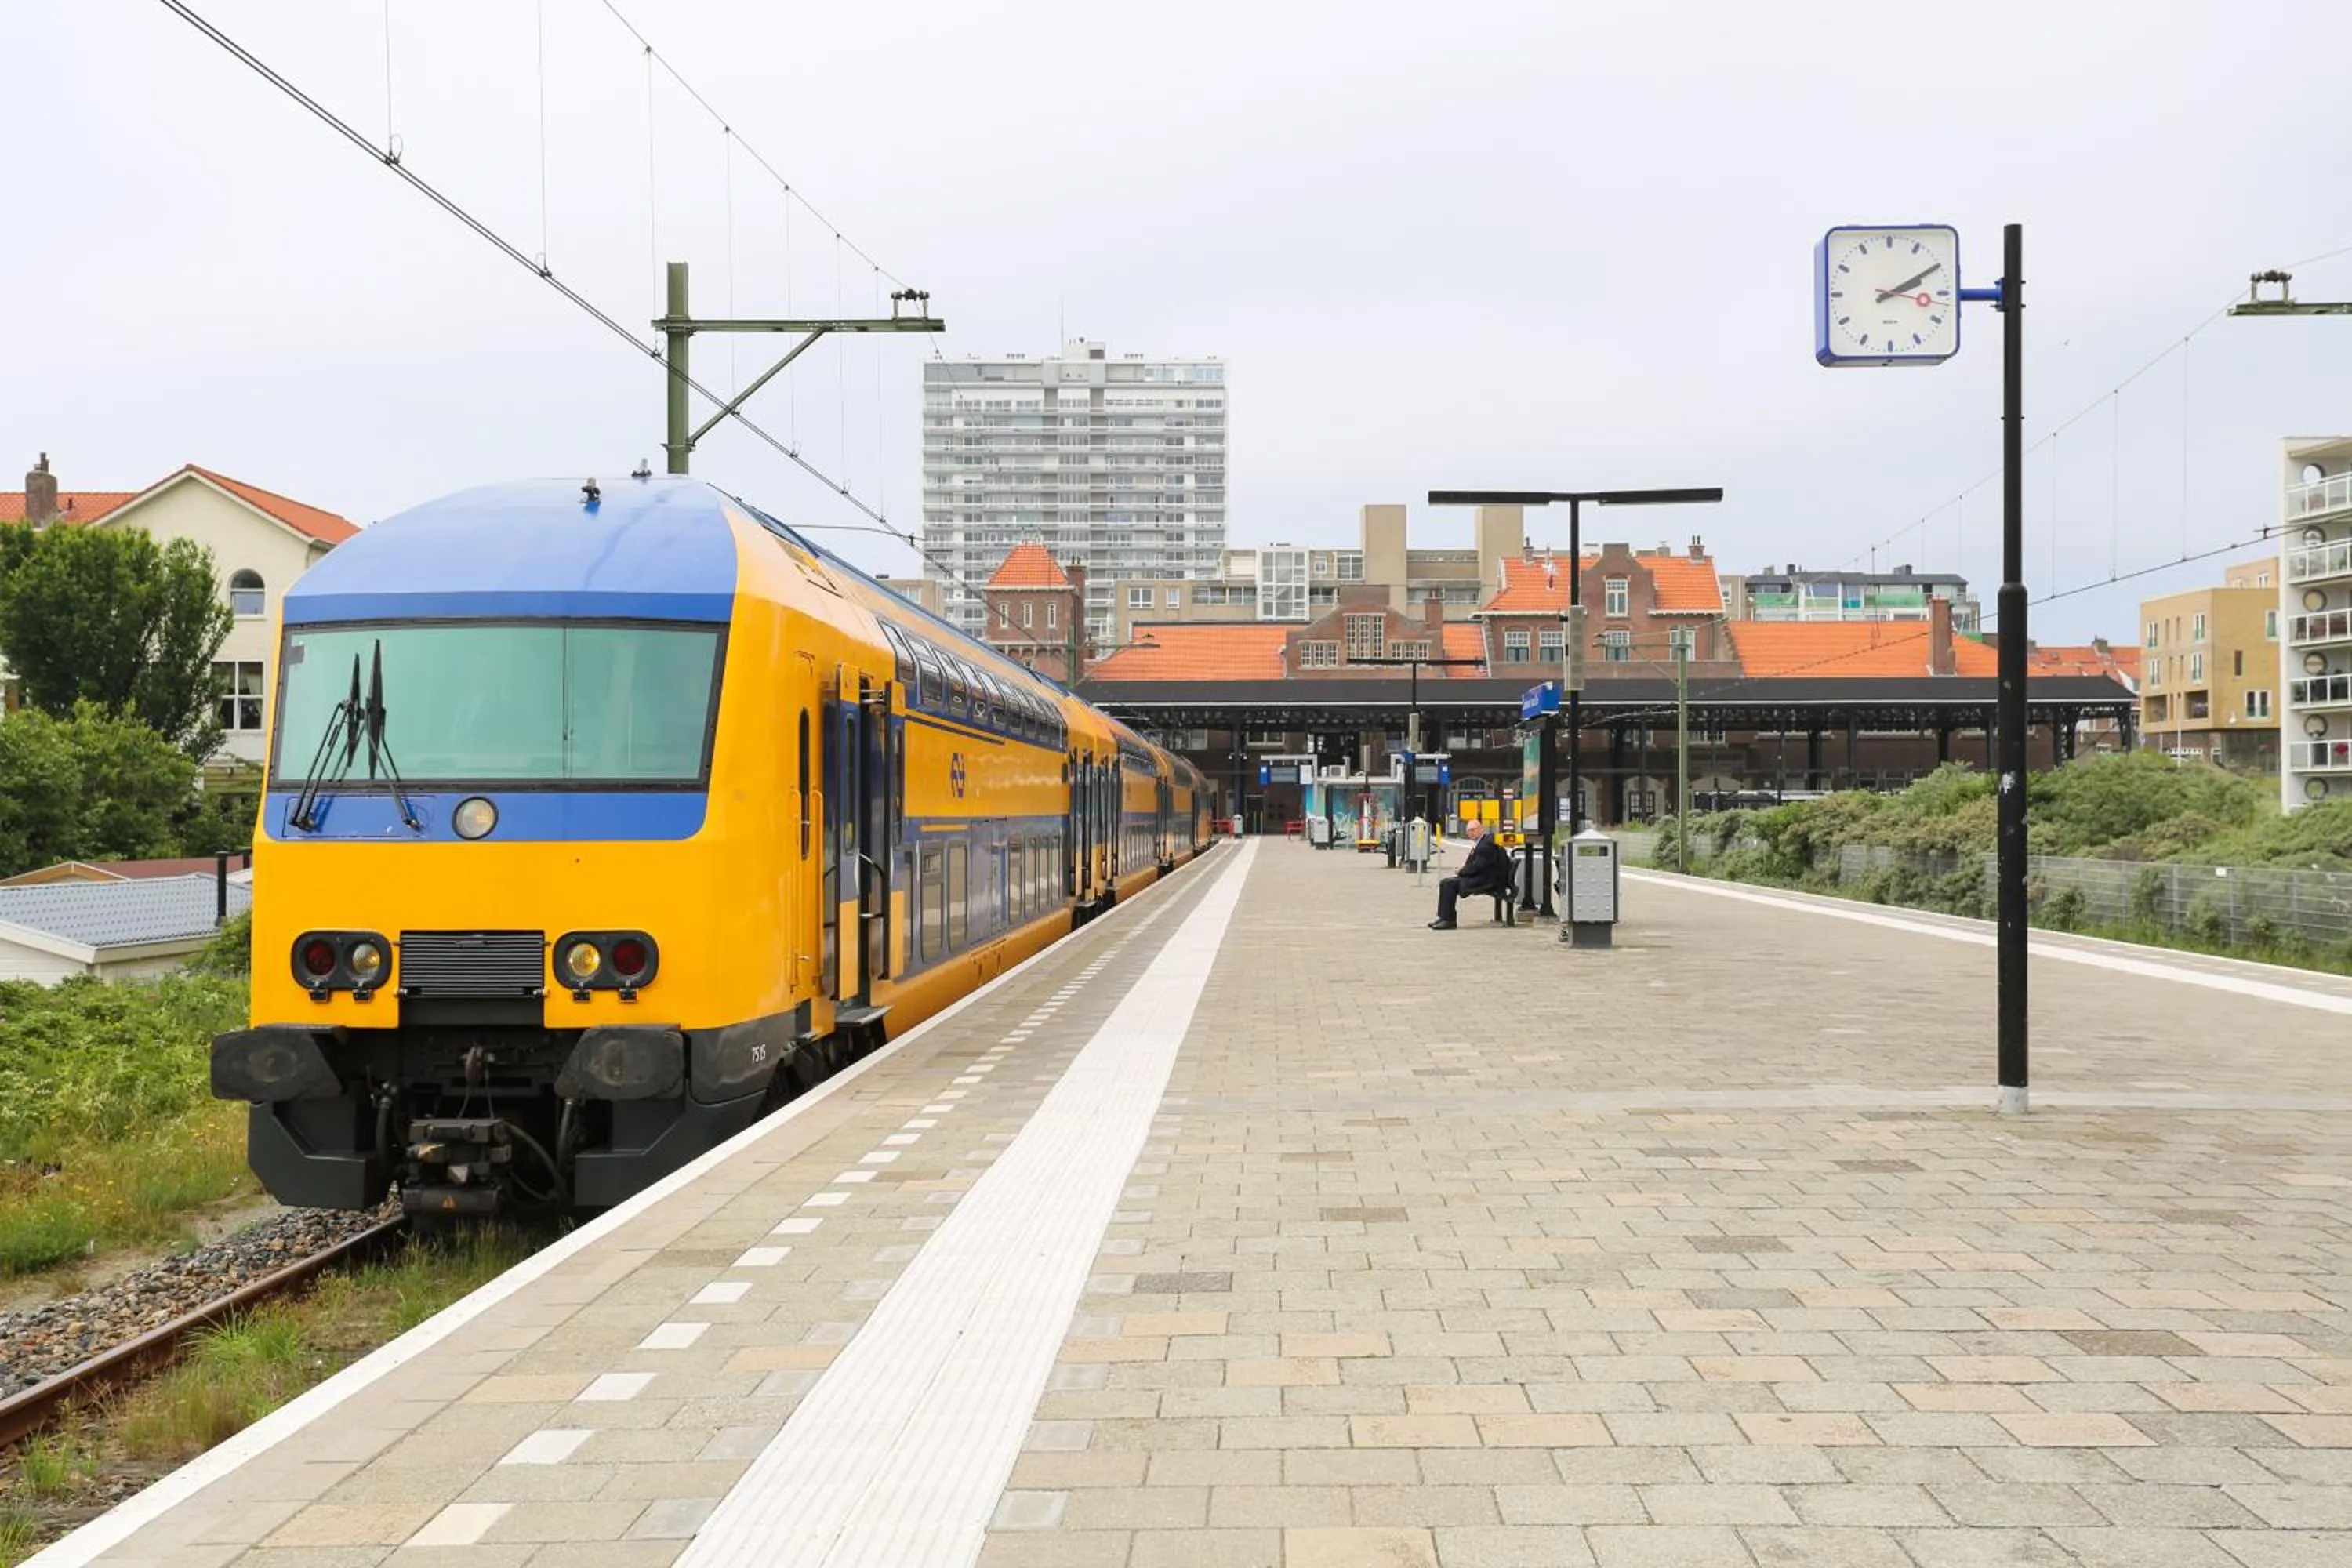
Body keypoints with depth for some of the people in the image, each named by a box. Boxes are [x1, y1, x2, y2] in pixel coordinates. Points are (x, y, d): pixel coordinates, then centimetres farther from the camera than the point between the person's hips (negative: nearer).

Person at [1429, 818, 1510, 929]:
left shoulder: (1487, 844, -17)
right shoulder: (1480, 842, 16)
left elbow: (1477, 866, -22)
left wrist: (1461, 872, -8)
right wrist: (1462, 870, 2)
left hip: (1486, 881, -11)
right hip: (1476, 877, 11)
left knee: (1449, 884, -22)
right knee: (1444, 882, 4)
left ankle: (1448, 920, -19)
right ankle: (1443, 917, 2)